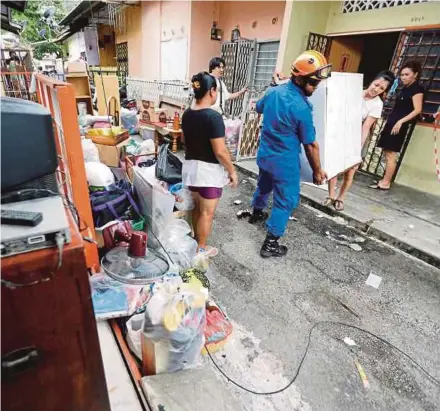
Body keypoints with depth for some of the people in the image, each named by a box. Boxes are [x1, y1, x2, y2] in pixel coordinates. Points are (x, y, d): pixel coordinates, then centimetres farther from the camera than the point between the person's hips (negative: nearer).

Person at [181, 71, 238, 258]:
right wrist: (232, 171, -11)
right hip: (209, 170, -8)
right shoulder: (213, 116, -21)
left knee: (197, 207, 23)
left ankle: (197, 240, 39)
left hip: (190, 166, 8)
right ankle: (201, 249, 23)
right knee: (207, 212, 8)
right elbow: (220, 151, -23)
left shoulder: (187, 114, 3)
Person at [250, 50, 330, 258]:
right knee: (286, 200, 5)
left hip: (264, 154, 7)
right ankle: (270, 244, 10)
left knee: (264, 185, 29)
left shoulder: (272, 91, -3)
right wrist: (317, 171, -5)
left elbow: (259, 108, 20)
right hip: (285, 161, -7)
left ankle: (256, 213, 54)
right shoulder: (301, 107, -24)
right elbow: (310, 145, -16)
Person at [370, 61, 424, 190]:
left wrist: (401, 121, -22)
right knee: (388, 153, 8)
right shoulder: (406, 88, 19)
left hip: (399, 125, -9)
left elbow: (417, 110, -15)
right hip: (392, 123, 9)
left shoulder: (417, 89, -7)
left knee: (391, 154, -9)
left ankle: (385, 183, -5)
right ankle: (385, 180, 13)